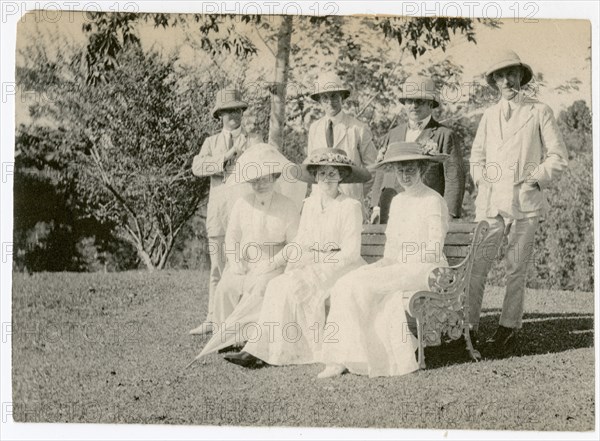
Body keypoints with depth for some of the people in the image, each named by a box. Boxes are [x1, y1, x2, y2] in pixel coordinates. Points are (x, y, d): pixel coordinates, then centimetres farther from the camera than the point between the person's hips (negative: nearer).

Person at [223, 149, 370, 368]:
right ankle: (256, 350, -26)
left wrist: (317, 266, -17)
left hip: (342, 267, -6)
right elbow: (300, 243, 12)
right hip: (311, 265, 6)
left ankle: (259, 351, -21)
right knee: (277, 285, -21)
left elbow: (351, 252, -11)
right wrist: (292, 263, -8)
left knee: (290, 286, -26)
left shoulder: (350, 206, -7)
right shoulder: (310, 203, 12)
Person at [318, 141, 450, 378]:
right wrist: (385, 262, -2)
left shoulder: (434, 201, -5)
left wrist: (401, 261, -14)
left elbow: (434, 251, -10)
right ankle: (343, 358, -21)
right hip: (396, 267, 7)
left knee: (359, 286, -25)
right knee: (345, 286, -18)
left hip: (423, 269, -7)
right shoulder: (397, 201, 17)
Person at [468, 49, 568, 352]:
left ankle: (509, 327, 11)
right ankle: (468, 325, 1)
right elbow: (477, 155, 25)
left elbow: (558, 157, 4)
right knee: (476, 265, -5)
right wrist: (482, 182, 9)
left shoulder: (539, 112, 6)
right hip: (490, 202, 2)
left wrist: (534, 180, -6)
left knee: (516, 268, 2)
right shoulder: (489, 115, 15)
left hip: (525, 201, -2)